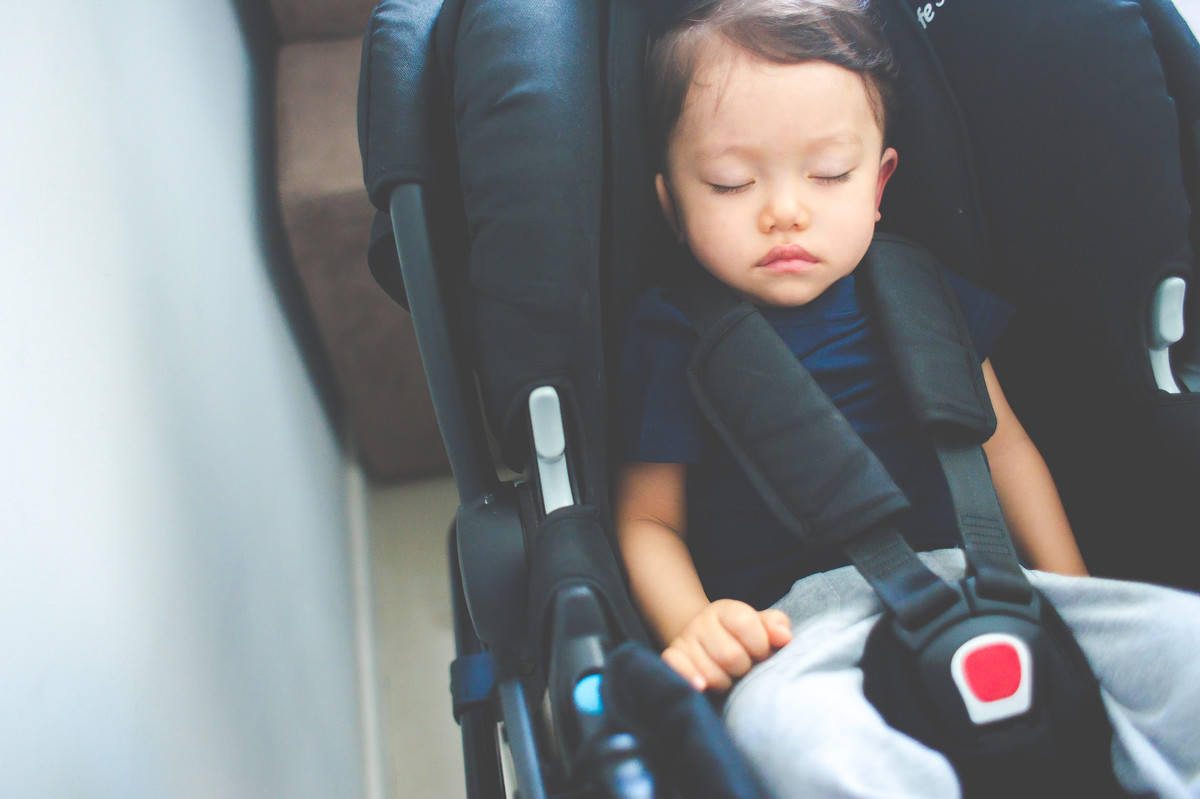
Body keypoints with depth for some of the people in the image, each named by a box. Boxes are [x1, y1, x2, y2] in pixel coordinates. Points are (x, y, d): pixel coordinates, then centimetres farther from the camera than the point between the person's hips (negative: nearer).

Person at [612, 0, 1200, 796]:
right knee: (787, 725, -40)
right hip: (799, 621, -4)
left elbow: (1001, 442, 19)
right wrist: (692, 628, -16)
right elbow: (650, 520, 4)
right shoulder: (674, 335, 2)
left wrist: (1069, 587, 10)